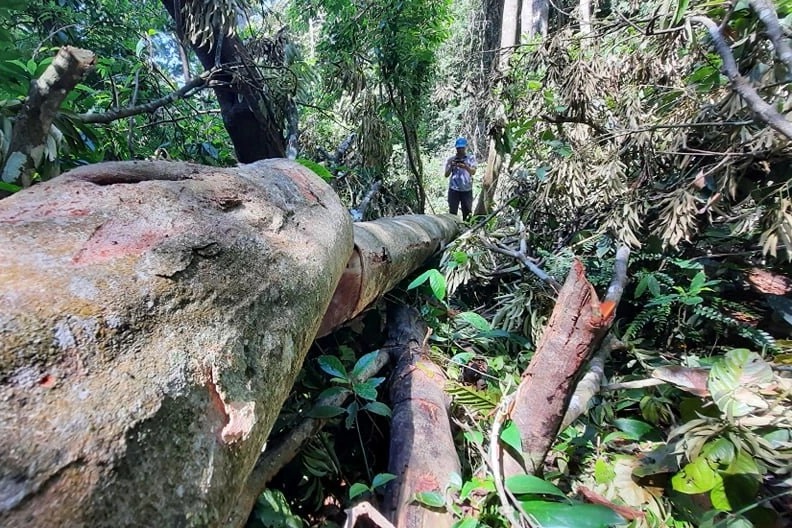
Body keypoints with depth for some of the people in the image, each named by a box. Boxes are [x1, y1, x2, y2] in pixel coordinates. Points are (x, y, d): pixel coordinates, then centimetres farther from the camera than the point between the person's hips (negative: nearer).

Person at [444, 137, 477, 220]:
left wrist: (465, 167, -28)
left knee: (467, 212, 1)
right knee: (452, 212, -3)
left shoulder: (471, 158, 7)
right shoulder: (451, 159, 8)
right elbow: (446, 175, 3)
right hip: (454, 189, 0)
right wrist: (451, 166, -16)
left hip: (467, 190, 0)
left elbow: (473, 172, -8)